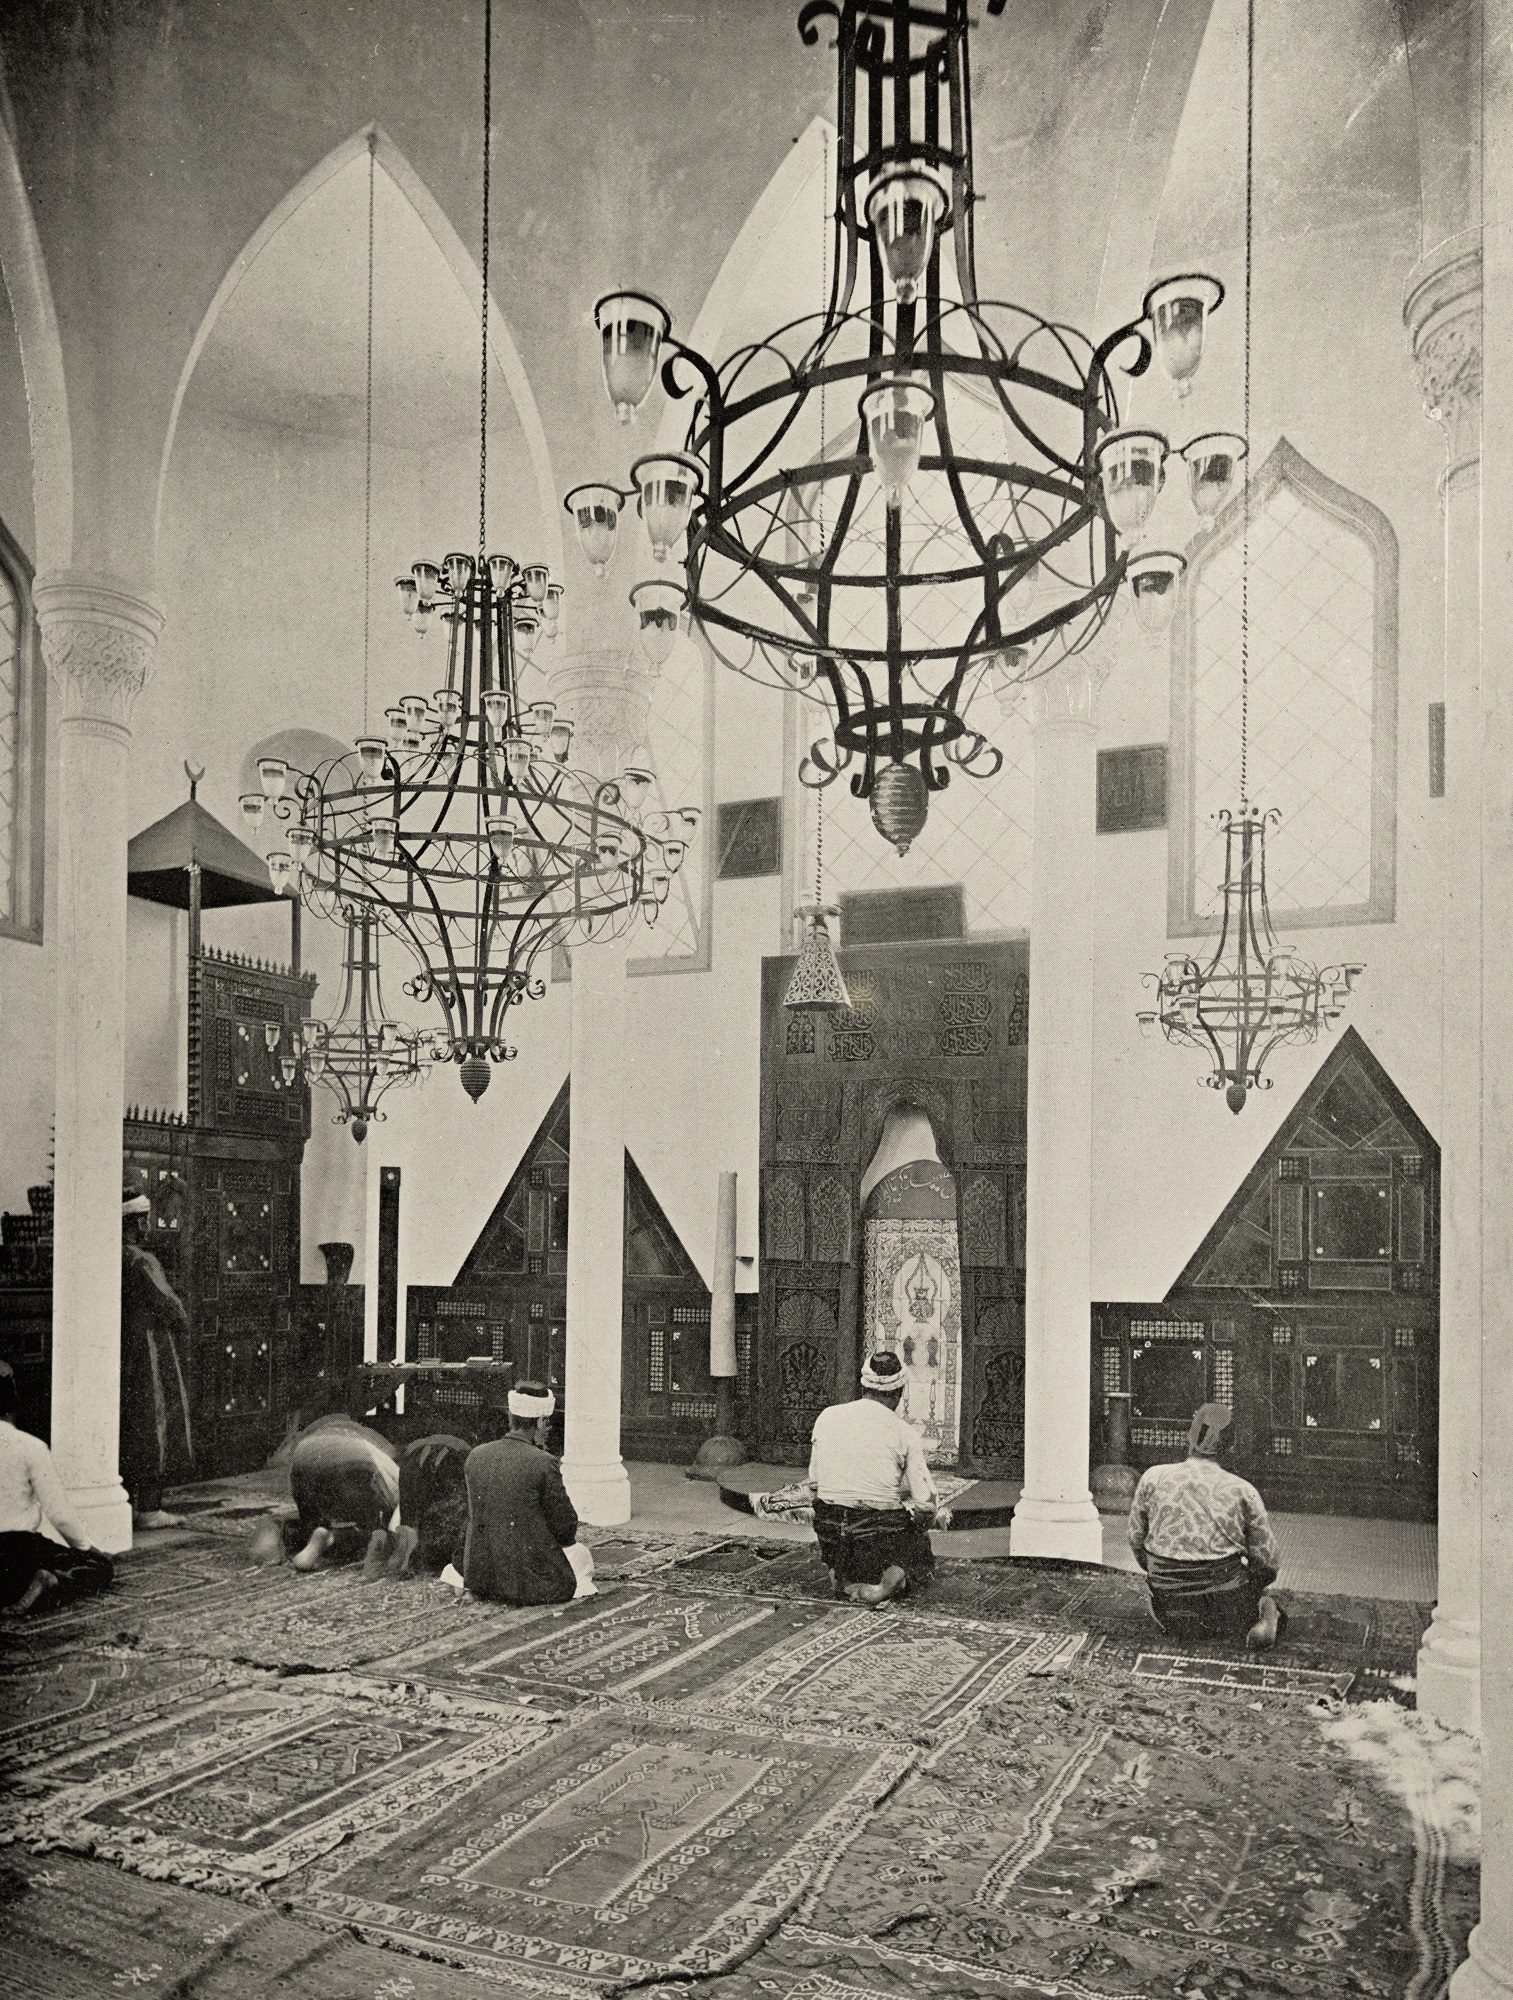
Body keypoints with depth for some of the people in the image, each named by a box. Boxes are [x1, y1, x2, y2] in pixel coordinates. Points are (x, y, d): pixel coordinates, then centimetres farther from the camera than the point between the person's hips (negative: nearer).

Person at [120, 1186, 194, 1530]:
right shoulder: (141, 1262, -18)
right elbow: (170, 1307, -15)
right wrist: (183, 1326, 5)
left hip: (123, 1356, 8)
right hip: (151, 1354, -8)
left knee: (126, 1430, 14)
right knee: (156, 1426, -1)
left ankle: (126, 1504, 19)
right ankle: (148, 1509, 1)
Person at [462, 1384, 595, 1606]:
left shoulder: (475, 1456, -2)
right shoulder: (544, 1464, -17)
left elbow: (475, 1515, 11)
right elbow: (567, 1528, -9)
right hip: (528, 1583, -5)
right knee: (579, 1552, 25)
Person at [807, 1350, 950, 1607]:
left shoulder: (827, 1417, 4)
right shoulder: (905, 1433, -5)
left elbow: (814, 1483, 10)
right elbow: (926, 1502, -5)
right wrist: (941, 1515, 17)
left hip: (829, 1529, 4)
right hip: (881, 1534, -4)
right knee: (923, 1558, 23)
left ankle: (844, 1577, 5)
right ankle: (890, 1578, -11)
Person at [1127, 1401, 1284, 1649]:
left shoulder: (1153, 1478, -2)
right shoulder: (1242, 1490, -5)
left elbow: (1136, 1540, 7)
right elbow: (1268, 1563, 1)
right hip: (1226, 1608, -1)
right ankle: (1267, 1610, -4)